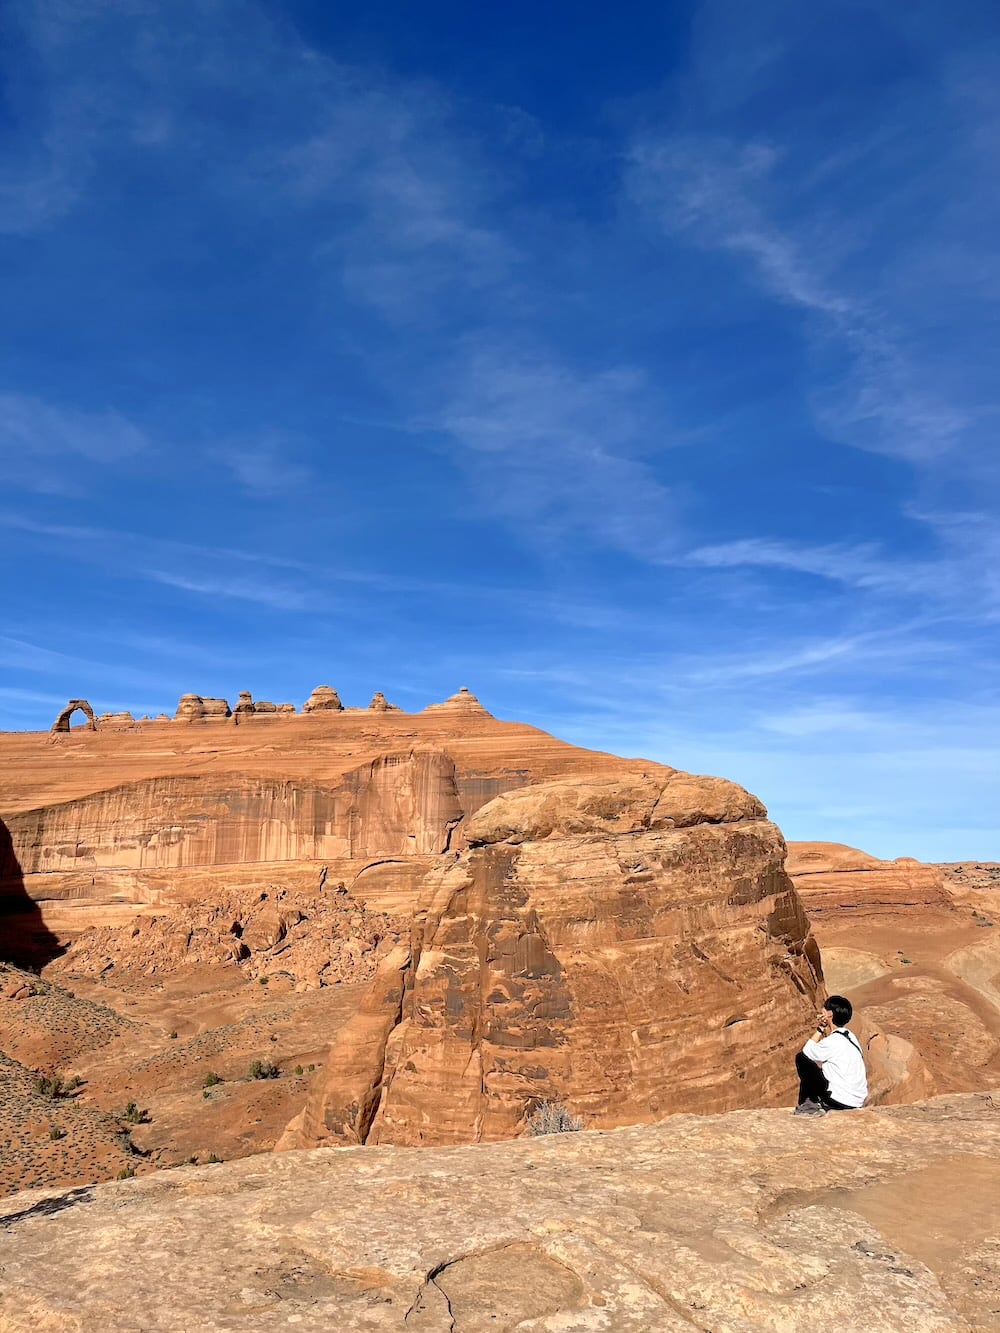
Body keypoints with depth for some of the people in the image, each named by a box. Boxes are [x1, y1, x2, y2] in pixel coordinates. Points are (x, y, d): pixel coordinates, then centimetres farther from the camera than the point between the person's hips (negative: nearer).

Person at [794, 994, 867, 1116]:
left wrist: (819, 1029, -7)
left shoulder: (833, 1041, -19)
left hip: (841, 1102, -9)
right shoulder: (849, 1036, 8)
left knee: (801, 1058, -4)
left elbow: (806, 1052, -7)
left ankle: (810, 1104, 3)